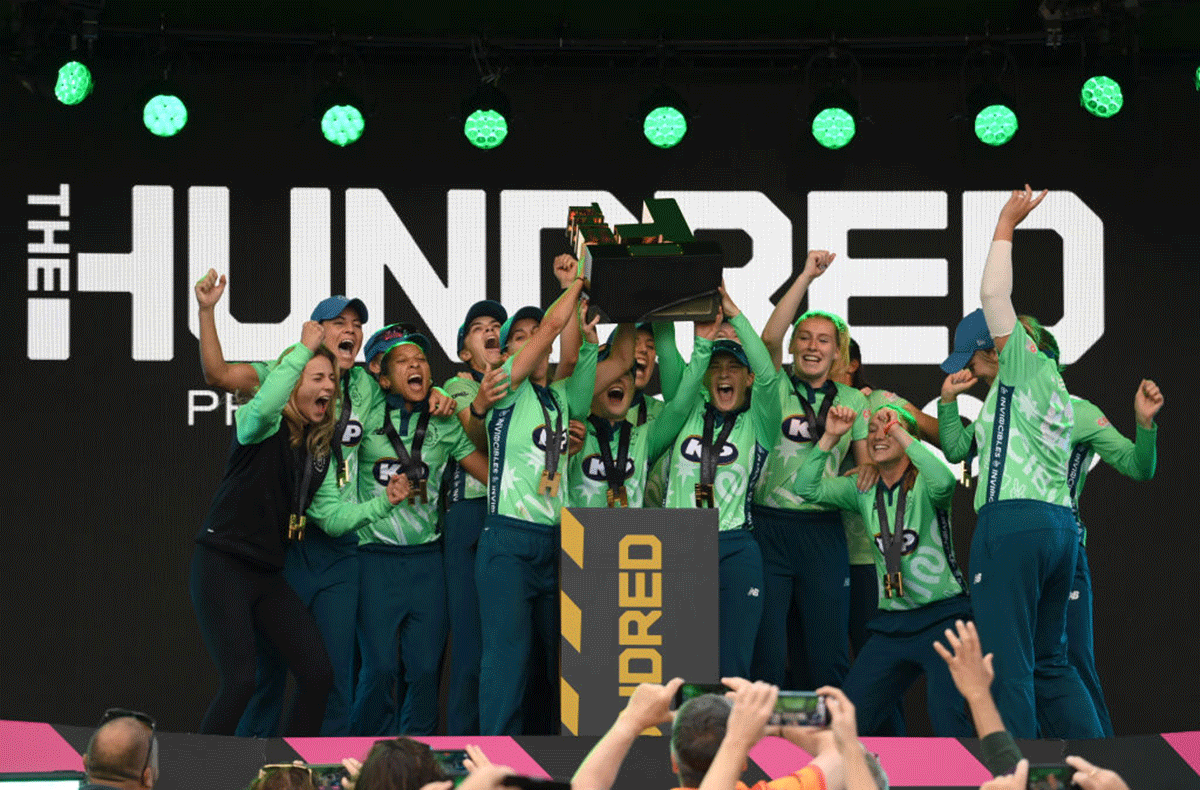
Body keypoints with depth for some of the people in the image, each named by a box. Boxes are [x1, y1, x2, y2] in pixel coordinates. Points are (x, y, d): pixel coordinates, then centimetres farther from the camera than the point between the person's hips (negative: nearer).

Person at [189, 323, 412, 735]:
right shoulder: (264, 430, -10)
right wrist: (304, 349, -27)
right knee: (240, 680, -17)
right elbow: (263, 407, -36)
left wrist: (382, 504, -2)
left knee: (318, 672, -2)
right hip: (222, 566, -8)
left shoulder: (320, 448, 12)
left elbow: (331, 518, 11)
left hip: (268, 575, 8)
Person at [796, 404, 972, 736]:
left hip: (942, 615, -6)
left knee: (946, 714, -23)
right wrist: (830, 437, -8)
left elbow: (944, 482, -29)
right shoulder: (863, 490, 10)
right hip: (891, 621, 6)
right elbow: (807, 489, 1)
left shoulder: (923, 484, -5)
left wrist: (898, 431, -25)